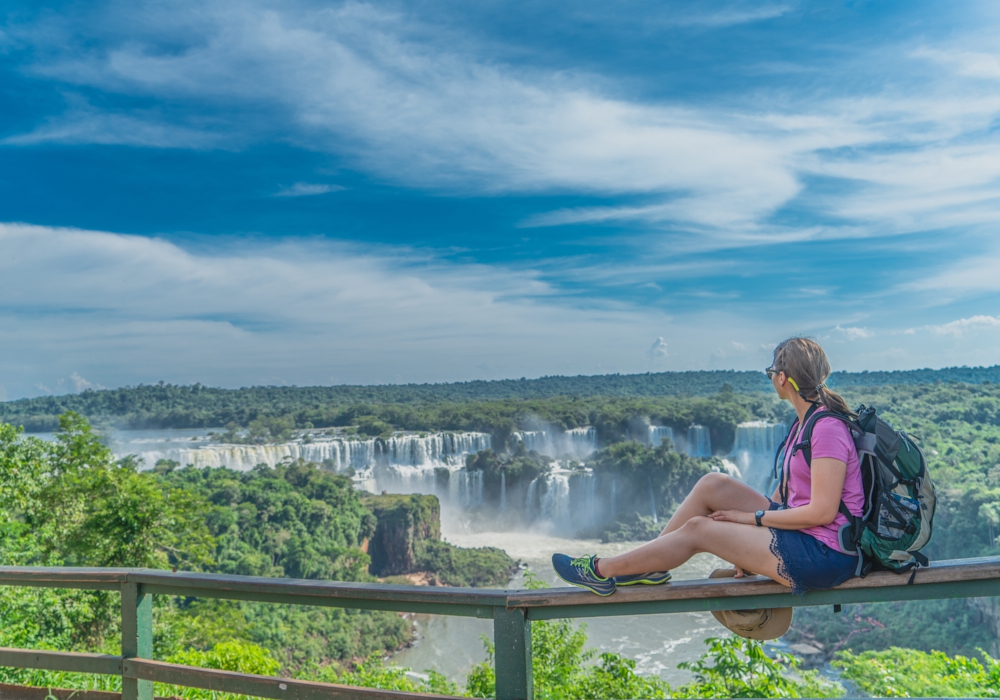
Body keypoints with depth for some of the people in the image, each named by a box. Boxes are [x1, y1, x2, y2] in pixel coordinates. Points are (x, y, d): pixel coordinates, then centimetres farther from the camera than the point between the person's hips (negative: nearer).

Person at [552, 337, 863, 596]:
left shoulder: (828, 428, -20)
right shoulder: (803, 424, 11)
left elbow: (822, 512, -24)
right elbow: (783, 493, 11)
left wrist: (752, 517, -14)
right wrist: (747, 546, 4)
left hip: (825, 555, -9)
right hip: (800, 534, 9)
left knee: (698, 529, -9)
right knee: (712, 485, -1)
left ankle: (602, 570, 5)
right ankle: (648, 565, 8)